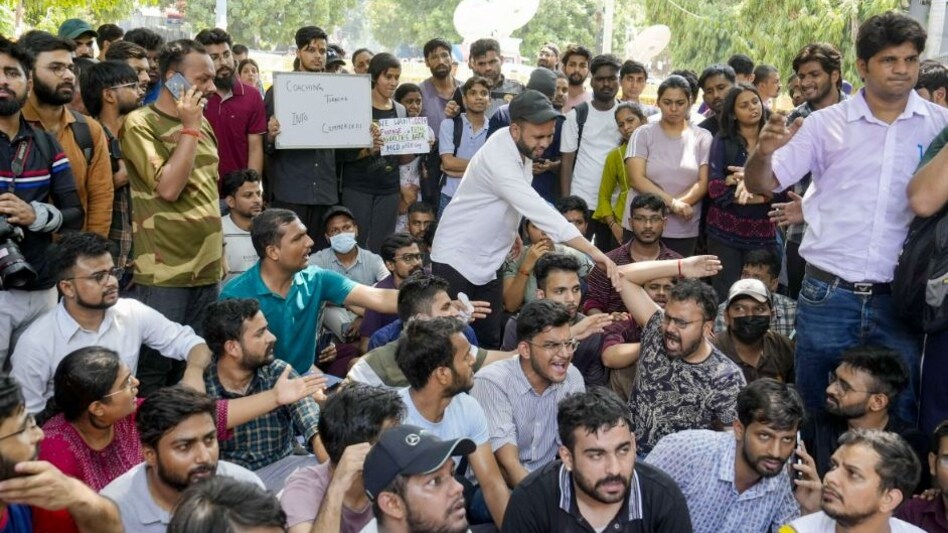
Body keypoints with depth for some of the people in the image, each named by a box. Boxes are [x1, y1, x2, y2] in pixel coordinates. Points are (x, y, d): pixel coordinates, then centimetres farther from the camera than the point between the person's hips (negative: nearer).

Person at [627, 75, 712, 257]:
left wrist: (679, 204, -17)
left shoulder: (702, 137, 7)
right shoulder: (643, 134, 3)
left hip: (685, 231, 1)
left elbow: (703, 182, 0)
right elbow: (637, 179, -7)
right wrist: (673, 203, -18)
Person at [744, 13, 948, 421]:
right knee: (816, 410, 13)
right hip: (827, 295, 0)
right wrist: (763, 152, -20)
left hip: (899, 297, 0)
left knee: (898, 416, 7)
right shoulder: (826, 124, 3)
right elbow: (760, 185, 1)